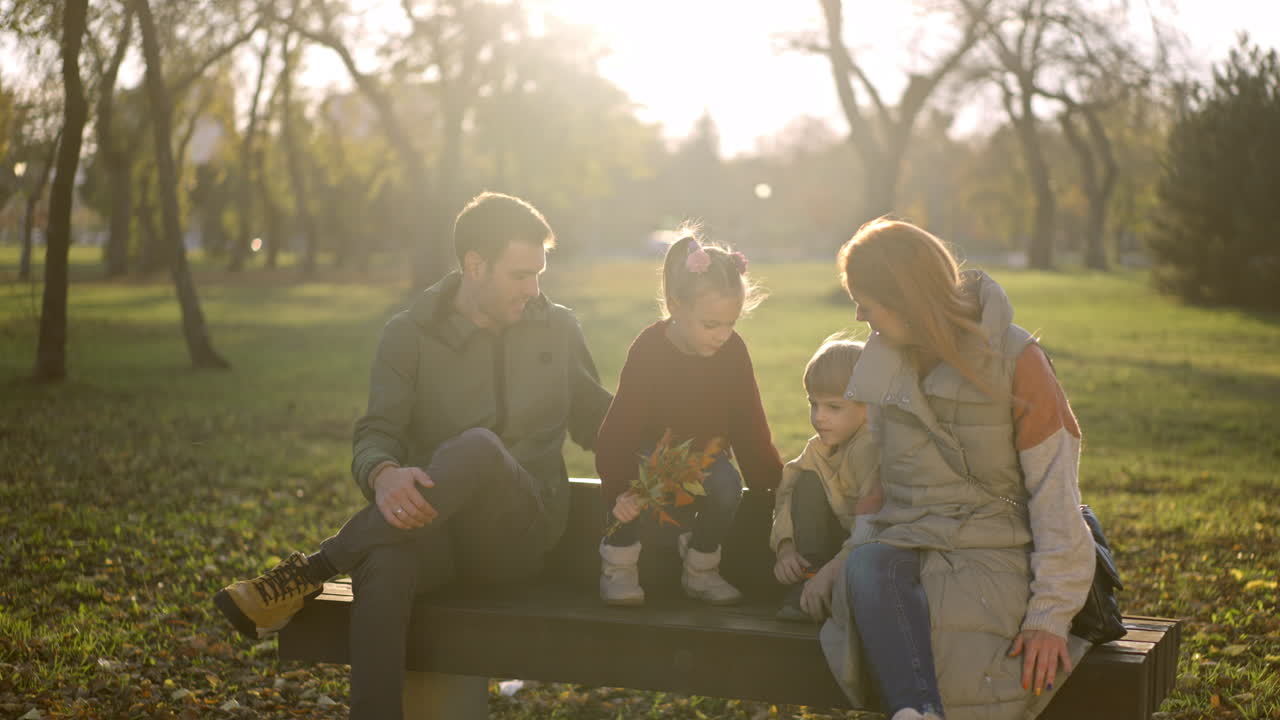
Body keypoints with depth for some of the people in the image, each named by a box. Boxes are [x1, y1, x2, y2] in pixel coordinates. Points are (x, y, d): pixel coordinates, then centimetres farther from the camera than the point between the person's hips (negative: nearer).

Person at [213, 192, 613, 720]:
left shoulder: (557, 329, 11)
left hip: (521, 531, 1)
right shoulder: (410, 335, 4)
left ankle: (310, 573, -29)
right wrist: (383, 475, -31)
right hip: (436, 524, -1)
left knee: (479, 447, -35)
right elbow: (375, 436, -6)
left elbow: (595, 423, 23)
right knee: (384, 565, -40)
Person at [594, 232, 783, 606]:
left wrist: (771, 476, 0)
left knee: (727, 485, -29)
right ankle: (618, 566, -13)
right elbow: (622, 425, -24)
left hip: (705, 452, 3)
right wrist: (618, 488, -33)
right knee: (635, 485, -36)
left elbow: (749, 422, 0)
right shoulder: (648, 351, -22)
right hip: (652, 448, -3)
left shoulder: (733, 350, -10)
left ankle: (700, 568, -5)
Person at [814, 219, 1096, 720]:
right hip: (904, 548, 4)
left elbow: (1056, 494, -7)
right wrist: (836, 563, 4)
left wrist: (1051, 613, -13)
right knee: (866, 566, -35)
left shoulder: (1015, 358, -3)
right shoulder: (880, 361, 13)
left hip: (993, 555, -4)